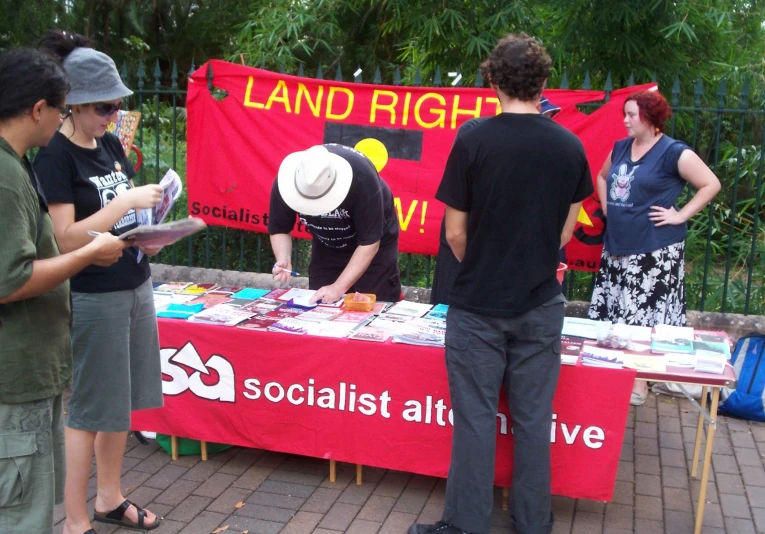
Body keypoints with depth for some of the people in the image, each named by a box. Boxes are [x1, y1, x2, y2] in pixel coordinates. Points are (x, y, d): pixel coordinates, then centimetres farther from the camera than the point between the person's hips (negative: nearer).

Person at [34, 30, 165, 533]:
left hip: (135, 287, 8)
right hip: (92, 298, -7)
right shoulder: (54, 158, -13)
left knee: (120, 401, 15)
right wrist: (127, 202, -21)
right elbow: (65, 239, -19)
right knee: (89, 409, 3)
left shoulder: (111, 144, 9)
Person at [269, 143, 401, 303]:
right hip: (327, 247, 3)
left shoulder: (362, 178, -38)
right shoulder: (286, 181, -27)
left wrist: (339, 287, -35)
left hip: (375, 243, -3)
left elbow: (369, 242, -32)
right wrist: (283, 260, -32)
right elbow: (280, 229, -12)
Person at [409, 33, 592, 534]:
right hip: (540, 305, 3)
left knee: (475, 419, 7)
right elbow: (565, 231, 8)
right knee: (533, 419, 13)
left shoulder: (474, 141, -11)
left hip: (478, 306, -3)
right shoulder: (571, 147, -1)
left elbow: (455, 234, -7)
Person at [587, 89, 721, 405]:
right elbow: (602, 177, 29)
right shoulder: (620, 148, 12)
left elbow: (711, 184, -9)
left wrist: (680, 216, -12)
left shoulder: (673, 152, -9)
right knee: (612, 317, 10)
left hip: (655, 252, -7)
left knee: (646, 318, -2)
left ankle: (641, 379, 8)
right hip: (617, 247, 7)